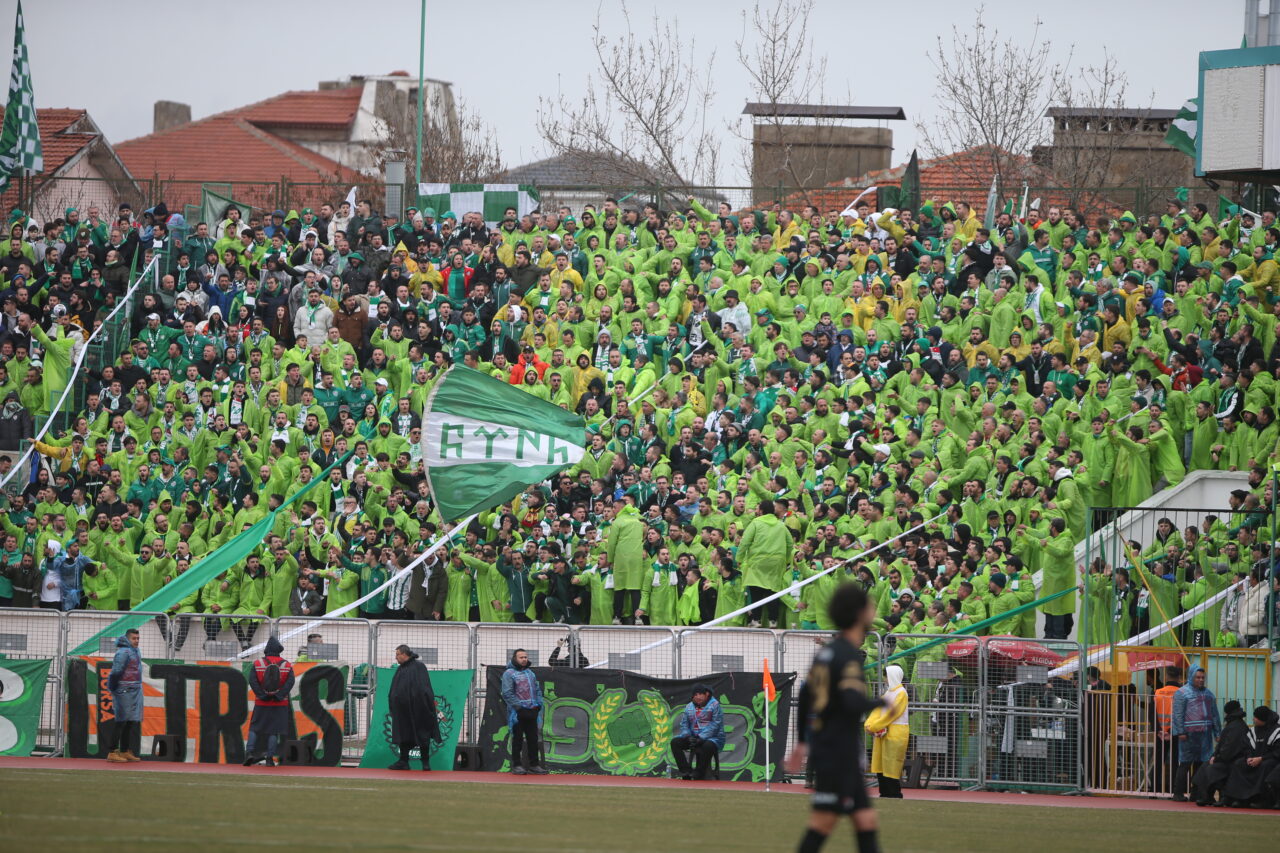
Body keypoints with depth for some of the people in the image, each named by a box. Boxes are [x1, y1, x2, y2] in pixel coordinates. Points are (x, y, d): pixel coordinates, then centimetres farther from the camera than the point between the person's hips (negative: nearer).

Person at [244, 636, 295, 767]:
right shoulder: (287, 665, 0)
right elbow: (290, 682, -10)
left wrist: (262, 695, -10)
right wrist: (279, 696, -12)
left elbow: (252, 681, -9)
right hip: (279, 704, 0)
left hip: (261, 703, 0)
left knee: (254, 728, 10)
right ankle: (270, 758, 0)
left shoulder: (258, 664, 0)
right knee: (274, 731, 3)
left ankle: (249, 752, -6)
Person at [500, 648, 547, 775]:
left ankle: (534, 764, 13)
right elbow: (507, 693, -11)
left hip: (532, 711, 6)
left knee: (533, 739, 7)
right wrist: (518, 706, -16)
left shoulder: (530, 673, 19)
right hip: (518, 712, -6)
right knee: (518, 739, -2)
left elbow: (537, 689, 22)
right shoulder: (509, 673, -3)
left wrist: (538, 704, 8)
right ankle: (516, 765, 2)